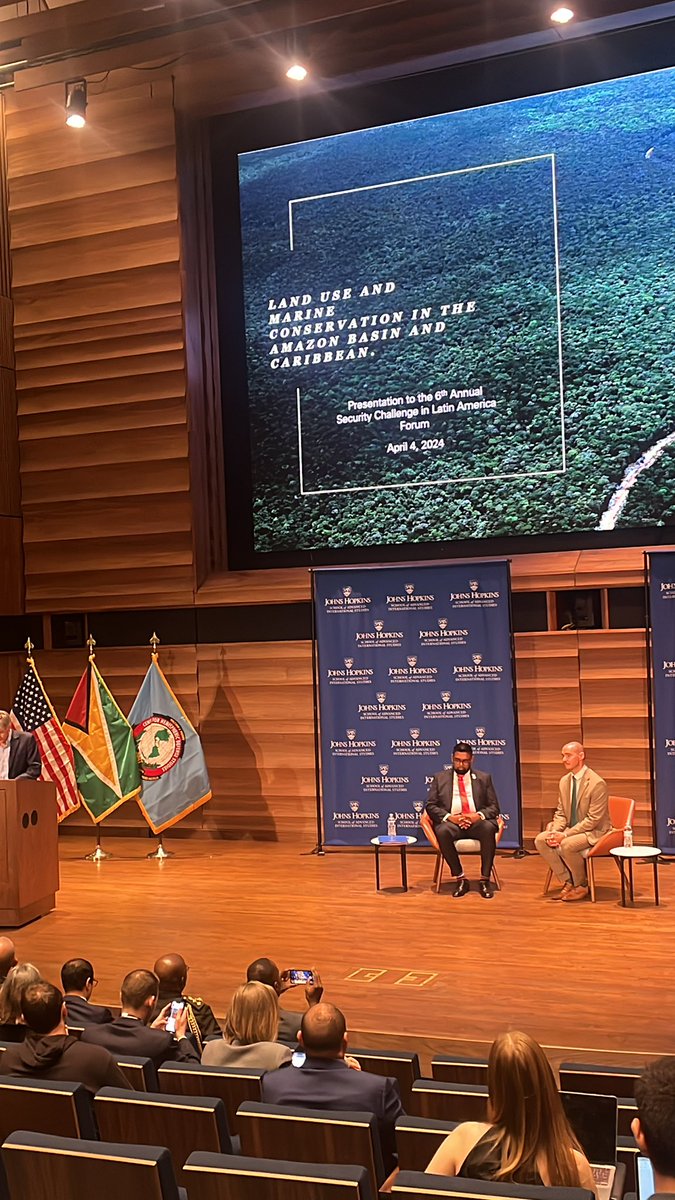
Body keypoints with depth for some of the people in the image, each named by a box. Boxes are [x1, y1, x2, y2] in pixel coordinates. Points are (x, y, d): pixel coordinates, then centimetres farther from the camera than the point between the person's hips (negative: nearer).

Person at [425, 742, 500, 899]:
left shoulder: (484, 778, 16)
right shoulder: (440, 778, 15)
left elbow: (494, 807, 10)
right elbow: (431, 806, 7)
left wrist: (478, 816, -11)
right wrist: (450, 817, -12)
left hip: (477, 822, 0)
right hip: (451, 822, 0)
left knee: (488, 828, -35)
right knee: (442, 831, -36)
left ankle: (485, 880, -25)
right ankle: (460, 879, -24)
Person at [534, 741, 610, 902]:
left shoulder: (597, 783, -19)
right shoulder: (564, 781, 6)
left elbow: (593, 820, -20)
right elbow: (560, 813, 11)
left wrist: (565, 834, -25)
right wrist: (554, 832, -11)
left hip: (594, 832, -7)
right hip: (571, 830, 7)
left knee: (567, 844, -33)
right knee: (540, 840, -14)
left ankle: (581, 886, -7)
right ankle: (567, 883, -4)